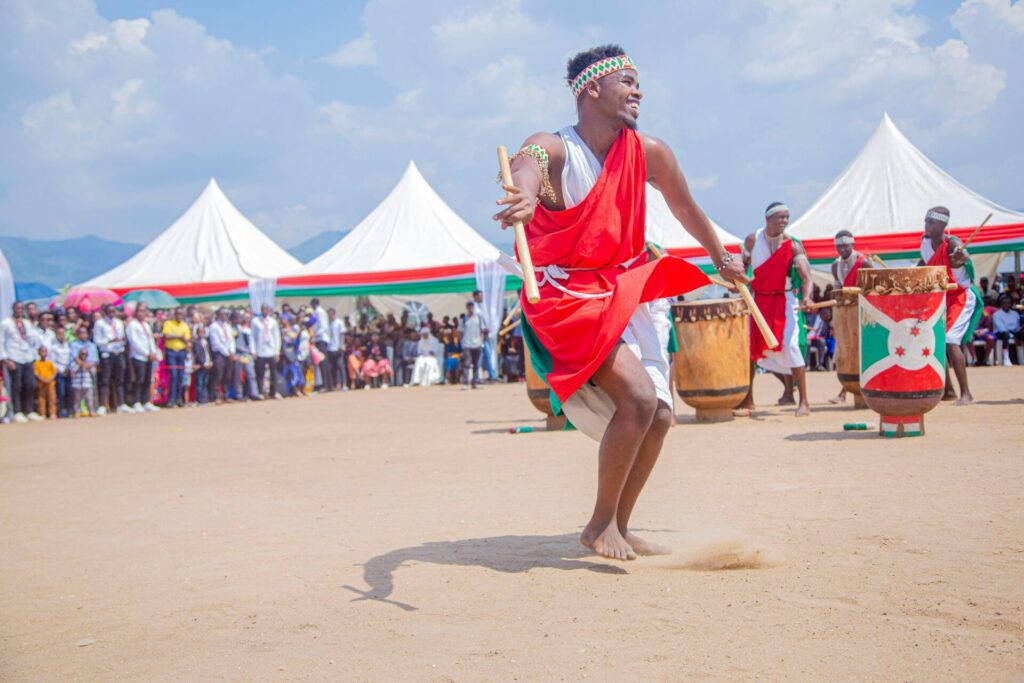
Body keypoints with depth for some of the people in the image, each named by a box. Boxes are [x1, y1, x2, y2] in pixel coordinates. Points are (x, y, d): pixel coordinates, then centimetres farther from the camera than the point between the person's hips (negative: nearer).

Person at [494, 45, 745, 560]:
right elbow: (526, 168, -41)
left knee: (659, 416, 3)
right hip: (566, 300, -7)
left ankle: (619, 529, 21)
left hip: (623, 298, 7)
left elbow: (686, 210, 19)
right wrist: (525, 196, -66)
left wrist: (720, 258, 32)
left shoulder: (649, 154, 0)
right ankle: (600, 525, -6)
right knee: (638, 397, -23)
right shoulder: (553, 149, -16)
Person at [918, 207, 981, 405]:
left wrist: (961, 256, -70)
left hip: (961, 297, -8)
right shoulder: (925, 241, -5)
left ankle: (966, 394, -18)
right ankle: (948, 391, 21)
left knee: (949, 340, -22)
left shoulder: (952, 243, -24)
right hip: (939, 299, 8)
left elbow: (964, 256, -49)